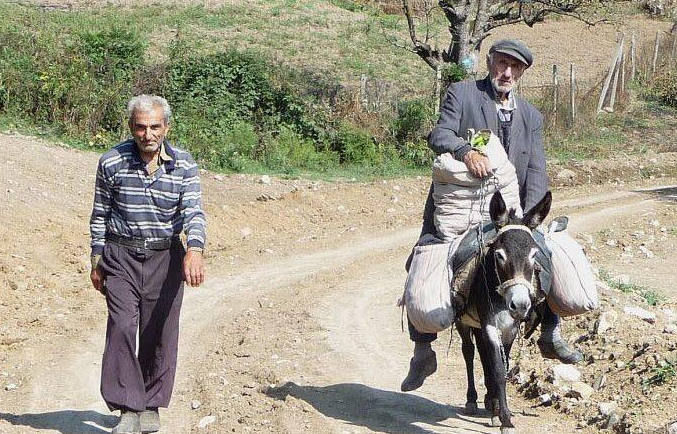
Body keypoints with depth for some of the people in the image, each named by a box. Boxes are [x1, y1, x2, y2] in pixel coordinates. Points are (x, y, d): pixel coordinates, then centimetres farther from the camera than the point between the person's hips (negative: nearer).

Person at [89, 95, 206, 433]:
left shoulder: (184, 165, -2)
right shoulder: (111, 163, -3)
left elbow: (193, 212, -12)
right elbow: (100, 216, 7)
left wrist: (194, 250, -30)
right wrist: (97, 262, 7)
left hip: (166, 258, 1)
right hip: (121, 257, -1)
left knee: (159, 335, 5)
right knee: (122, 328, -14)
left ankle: (150, 406, 20)